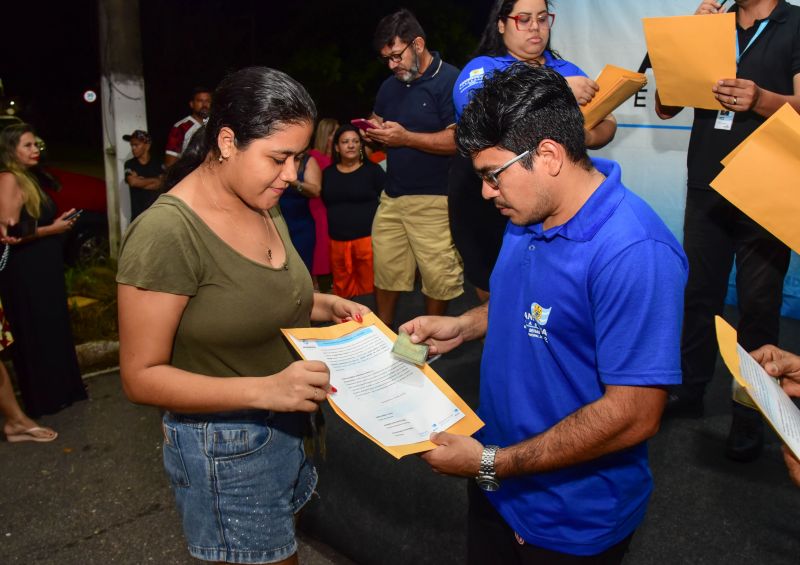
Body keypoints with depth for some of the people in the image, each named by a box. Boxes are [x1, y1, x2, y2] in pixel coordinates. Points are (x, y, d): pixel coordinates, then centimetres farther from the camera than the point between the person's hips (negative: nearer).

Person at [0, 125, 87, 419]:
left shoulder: (29, 180, 13)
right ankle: (42, 398, 17)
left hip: (44, 269, 9)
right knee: (35, 334, 3)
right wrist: (53, 229, -17)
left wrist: (59, 221, 3)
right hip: (24, 275, -9)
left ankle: (59, 389, 27)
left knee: (54, 328, 15)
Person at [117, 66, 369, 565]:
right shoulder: (166, 233, -25)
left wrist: (324, 306, -3)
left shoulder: (264, 206, -1)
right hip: (226, 448, -7)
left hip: (286, 426, 7)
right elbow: (142, 377, -21)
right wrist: (263, 389, -32)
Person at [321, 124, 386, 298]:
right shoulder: (328, 173, 11)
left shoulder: (372, 169, 0)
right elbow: (323, 205, 20)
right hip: (337, 241, 4)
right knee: (342, 290, 10)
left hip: (367, 238, -4)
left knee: (370, 288, -3)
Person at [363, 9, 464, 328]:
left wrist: (406, 137, -18)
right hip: (392, 195, 7)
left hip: (434, 200, -6)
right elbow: (377, 122, 28)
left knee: (438, 275, 0)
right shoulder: (389, 86, 16)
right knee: (384, 268, 9)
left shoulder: (450, 81, -8)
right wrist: (373, 131, 3)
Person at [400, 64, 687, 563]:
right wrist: (463, 326, -1)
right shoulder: (530, 216, -1)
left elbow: (634, 416, -29)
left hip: (573, 524, -7)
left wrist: (491, 464, -23)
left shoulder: (634, 252, -29)